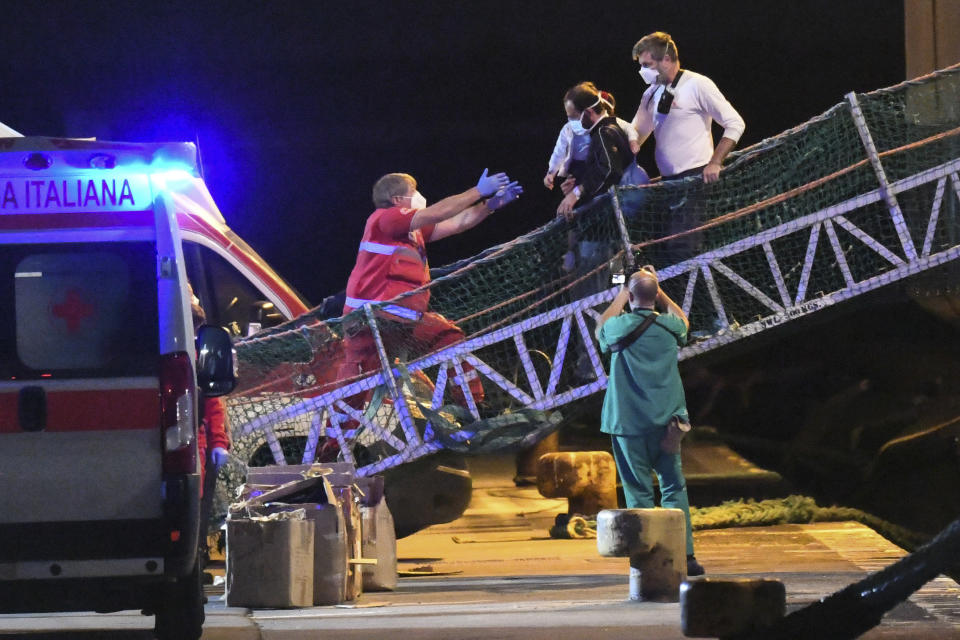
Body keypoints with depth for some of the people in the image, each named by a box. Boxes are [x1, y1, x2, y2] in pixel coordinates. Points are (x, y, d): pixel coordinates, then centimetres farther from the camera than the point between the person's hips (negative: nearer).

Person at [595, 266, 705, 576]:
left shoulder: (620, 328, -6)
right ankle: (684, 555, 0)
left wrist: (622, 294, 23)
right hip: (665, 421, 2)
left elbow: (601, 328, 20)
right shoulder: (668, 327, 0)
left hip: (628, 423, -2)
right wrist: (658, 290, 28)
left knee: (638, 492, 1)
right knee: (674, 487, 6)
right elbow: (683, 321, 27)